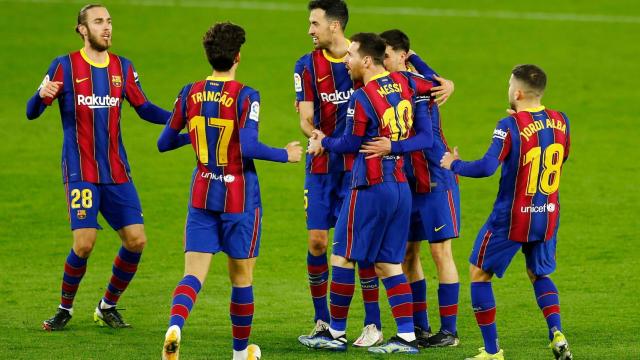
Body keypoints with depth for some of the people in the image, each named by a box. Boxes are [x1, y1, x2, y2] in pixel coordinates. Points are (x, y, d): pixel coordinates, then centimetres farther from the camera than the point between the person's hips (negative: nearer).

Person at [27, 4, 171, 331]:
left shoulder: (122, 67, 9)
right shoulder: (65, 66, -2)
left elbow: (145, 109, 16)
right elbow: (32, 113, -4)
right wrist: (42, 95, -28)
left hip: (117, 172, 4)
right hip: (80, 172, -4)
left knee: (136, 240, -4)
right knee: (84, 242, -14)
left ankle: (108, 307, 15)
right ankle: (65, 309, 8)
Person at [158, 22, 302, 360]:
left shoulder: (190, 94, 1)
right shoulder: (245, 96, -13)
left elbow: (164, 143, 9)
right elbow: (248, 146, -23)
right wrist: (286, 155, -8)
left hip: (202, 196, 3)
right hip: (240, 197, -3)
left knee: (194, 273, -2)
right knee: (241, 277, 12)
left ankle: (175, 326, -31)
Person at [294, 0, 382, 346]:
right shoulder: (307, 65, 2)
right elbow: (306, 118, -2)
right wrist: (315, 136, -26)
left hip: (358, 162, -2)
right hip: (321, 165, 2)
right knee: (317, 242, 0)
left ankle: (373, 324, 1)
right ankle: (321, 320, 15)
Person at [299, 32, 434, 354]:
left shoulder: (362, 98, -15)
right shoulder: (403, 83, 5)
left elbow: (350, 144, -5)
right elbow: (435, 87, 23)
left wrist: (323, 143, 13)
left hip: (370, 188, -7)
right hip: (401, 186, 7)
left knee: (342, 257, 4)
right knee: (389, 265, 9)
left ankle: (336, 333, 9)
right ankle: (406, 337, 2)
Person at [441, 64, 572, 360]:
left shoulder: (511, 126, -19)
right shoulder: (560, 121, -1)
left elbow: (487, 167, -26)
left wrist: (454, 165, -9)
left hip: (511, 219, -6)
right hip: (548, 216, 6)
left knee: (479, 273, 10)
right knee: (539, 274, 25)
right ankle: (556, 334, 1)